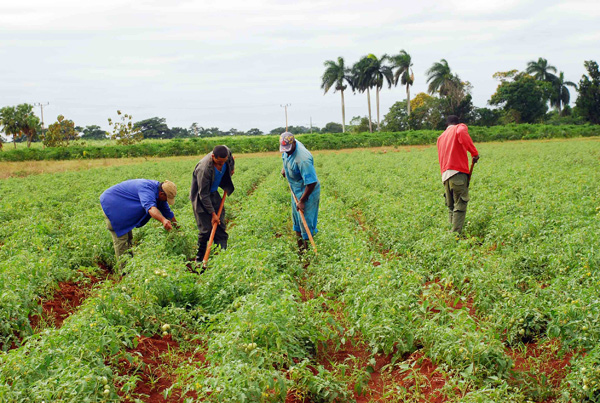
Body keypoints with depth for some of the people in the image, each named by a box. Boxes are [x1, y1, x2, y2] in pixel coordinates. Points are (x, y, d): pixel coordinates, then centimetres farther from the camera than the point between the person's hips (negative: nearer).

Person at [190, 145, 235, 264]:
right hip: (201, 197, -7)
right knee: (206, 229, -9)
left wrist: (232, 168, 22)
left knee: (220, 225, 2)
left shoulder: (226, 151, -18)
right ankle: (200, 258, 8)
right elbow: (203, 195, -26)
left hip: (214, 193, 7)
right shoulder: (204, 169, -35)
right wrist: (212, 213, -23)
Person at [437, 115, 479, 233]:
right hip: (458, 173, -6)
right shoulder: (460, 127, 7)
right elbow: (461, 133, -18)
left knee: (451, 206, 12)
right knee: (460, 205, -6)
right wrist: (474, 152, -14)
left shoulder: (441, 137, 26)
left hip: (445, 175, 6)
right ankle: (456, 233, -14)